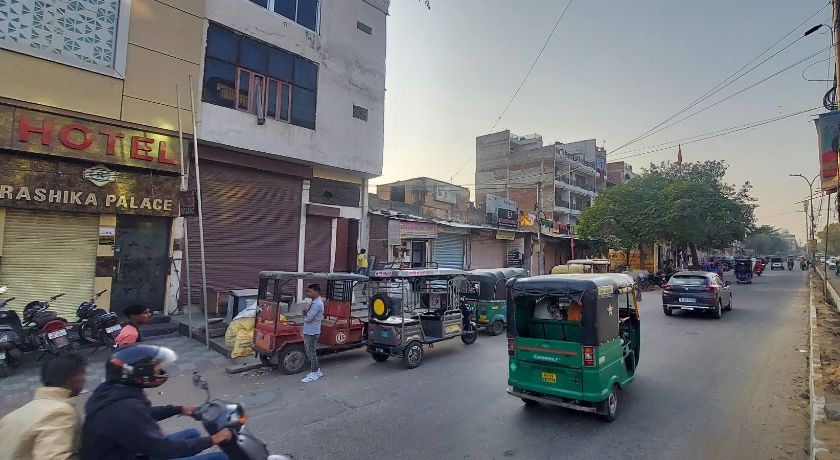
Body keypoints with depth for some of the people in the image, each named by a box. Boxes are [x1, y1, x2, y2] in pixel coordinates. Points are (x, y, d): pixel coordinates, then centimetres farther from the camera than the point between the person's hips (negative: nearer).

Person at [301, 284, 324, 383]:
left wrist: (304, 316, -1)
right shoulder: (314, 302, 12)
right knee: (309, 351, 17)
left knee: (311, 352, 0)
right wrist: (306, 312, -6)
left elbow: (308, 319, -22)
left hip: (312, 332, -10)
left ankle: (314, 374, 12)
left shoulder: (317, 304, -21)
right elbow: (307, 315, 15)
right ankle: (317, 371, 27)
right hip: (308, 331, 10)